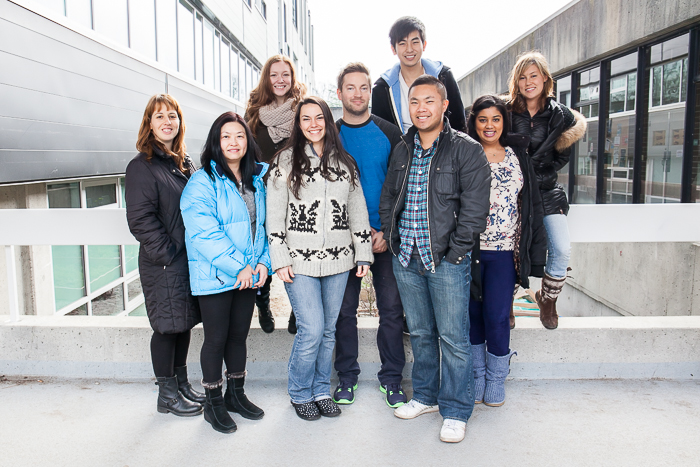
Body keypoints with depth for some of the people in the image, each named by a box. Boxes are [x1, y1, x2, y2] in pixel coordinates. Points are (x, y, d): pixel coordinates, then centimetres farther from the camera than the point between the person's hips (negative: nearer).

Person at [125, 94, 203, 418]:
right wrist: (169, 255, -17)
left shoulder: (185, 163, 13)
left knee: (185, 322, 16)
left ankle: (181, 384, 32)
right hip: (163, 264, -7)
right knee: (168, 326, 3)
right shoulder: (142, 166, -9)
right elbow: (140, 220, -15)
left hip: (190, 259, 7)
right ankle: (167, 394, 20)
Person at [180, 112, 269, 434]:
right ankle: (213, 403, 22)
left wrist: (263, 262, -2)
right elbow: (204, 233, -18)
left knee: (239, 335, 16)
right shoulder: (202, 182, -10)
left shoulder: (256, 180, 11)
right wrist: (238, 266, -20)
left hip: (249, 275, 6)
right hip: (214, 277, -6)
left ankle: (236, 394, 33)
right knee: (216, 338, 5)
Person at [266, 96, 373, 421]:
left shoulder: (345, 163, 10)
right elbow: (274, 215, -2)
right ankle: (300, 394, 17)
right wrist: (280, 259, -7)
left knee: (328, 330, 11)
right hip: (300, 261, -3)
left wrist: (363, 254, 7)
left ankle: (321, 390, 29)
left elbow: (358, 211, 11)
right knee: (311, 330, -6)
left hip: (337, 260, 4)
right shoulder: (286, 161, 0)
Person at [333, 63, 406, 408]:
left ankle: (391, 378, 19)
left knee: (391, 308, 3)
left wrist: (388, 231, -8)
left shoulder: (389, 134, 4)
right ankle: (347, 376, 22)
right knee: (344, 309, 7)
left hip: (385, 237, 0)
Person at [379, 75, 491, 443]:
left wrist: (454, 251, -13)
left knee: (453, 338, 2)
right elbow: (388, 198, 20)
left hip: (446, 260, -5)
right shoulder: (401, 150, 12)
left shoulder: (466, 150, -6)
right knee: (420, 333, 16)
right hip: (405, 258, 5)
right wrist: (390, 236, 10)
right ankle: (426, 396, 33)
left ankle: (455, 412, 17)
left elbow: (475, 207, -10)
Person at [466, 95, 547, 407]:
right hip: (470, 249, -1)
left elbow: (532, 204, 11)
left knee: (497, 316, -2)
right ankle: (476, 378, 26)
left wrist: (535, 250, 6)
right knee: (473, 314, 7)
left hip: (505, 251, 1)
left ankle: (496, 380, 20)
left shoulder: (518, 156, 10)